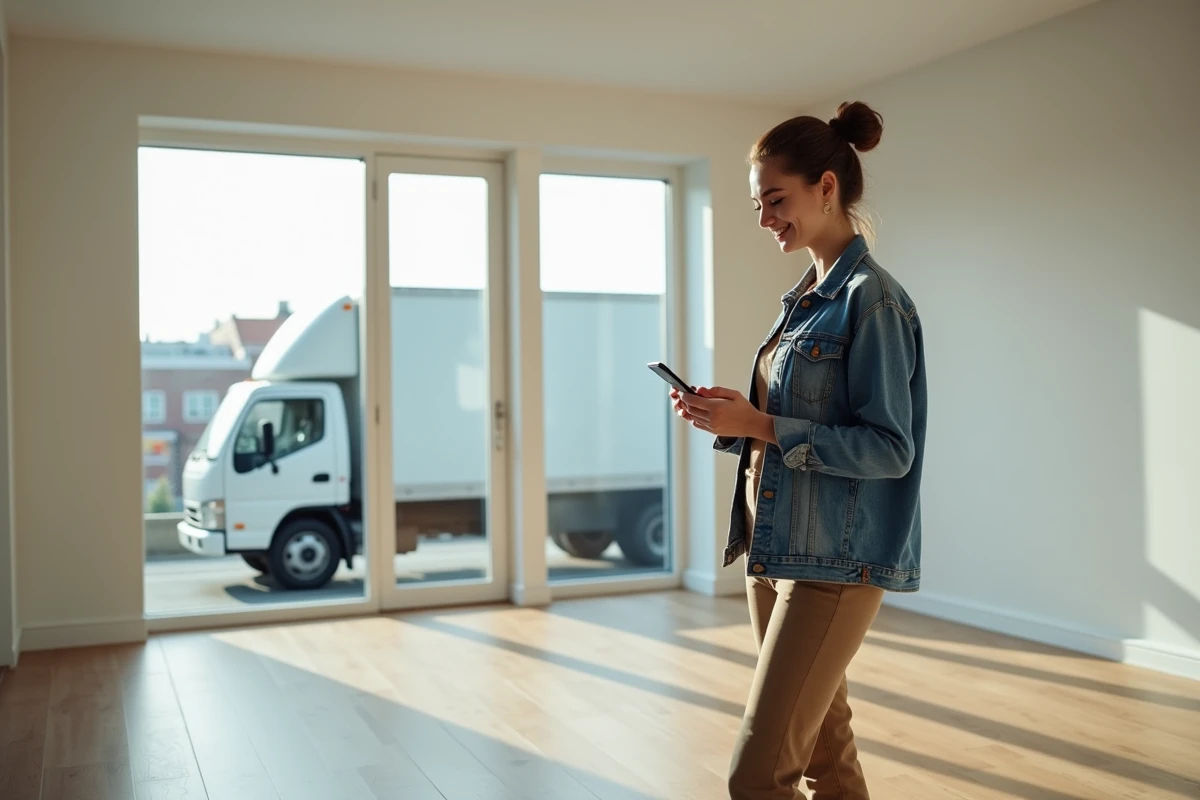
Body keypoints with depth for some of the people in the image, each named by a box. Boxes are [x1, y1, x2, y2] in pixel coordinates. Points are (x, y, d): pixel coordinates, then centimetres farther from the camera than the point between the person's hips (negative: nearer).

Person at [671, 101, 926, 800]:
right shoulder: (805, 299, 14)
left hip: (835, 561, -9)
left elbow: (889, 448, -18)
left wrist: (760, 425, -19)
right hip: (775, 550, 9)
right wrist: (729, 421, 1)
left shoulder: (873, 299, -12)